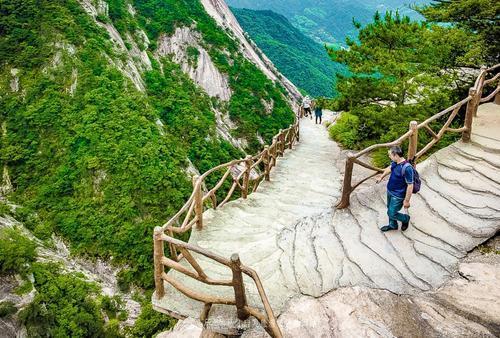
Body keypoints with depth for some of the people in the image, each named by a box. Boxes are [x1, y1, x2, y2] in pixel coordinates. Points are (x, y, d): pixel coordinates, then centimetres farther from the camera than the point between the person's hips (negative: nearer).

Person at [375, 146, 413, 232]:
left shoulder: (407, 168, -33)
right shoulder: (395, 162, -8)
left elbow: (410, 186, -27)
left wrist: (406, 200, -21)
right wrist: (382, 176, 31)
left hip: (398, 196, -8)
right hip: (390, 192, 8)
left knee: (392, 213, 5)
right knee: (390, 210, 23)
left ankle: (406, 219, 34)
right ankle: (392, 225, 47)